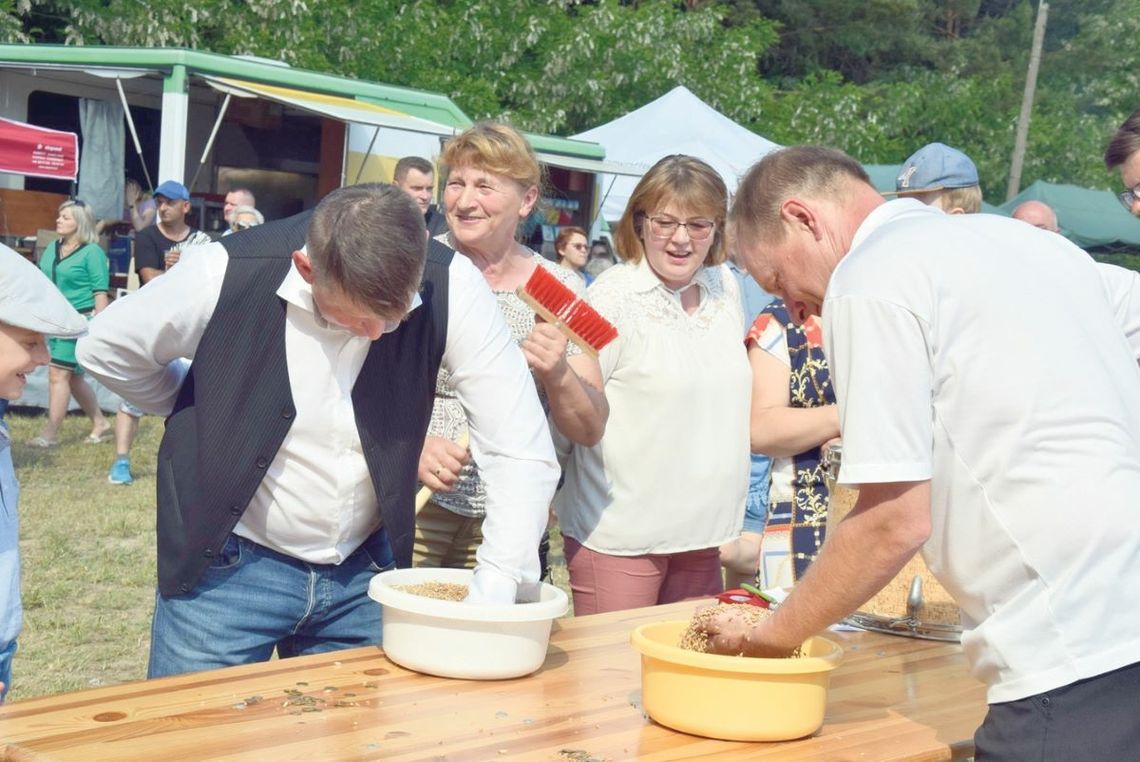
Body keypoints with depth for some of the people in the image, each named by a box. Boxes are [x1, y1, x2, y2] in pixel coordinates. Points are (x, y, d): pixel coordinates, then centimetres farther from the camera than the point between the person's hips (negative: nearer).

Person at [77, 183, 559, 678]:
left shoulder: (449, 289, -19)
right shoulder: (231, 275, -21)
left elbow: (521, 451, -19)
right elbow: (106, 348, -3)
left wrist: (491, 599, -25)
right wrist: (212, 416, -1)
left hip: (366, 571, 2)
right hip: (227, 567, -1)